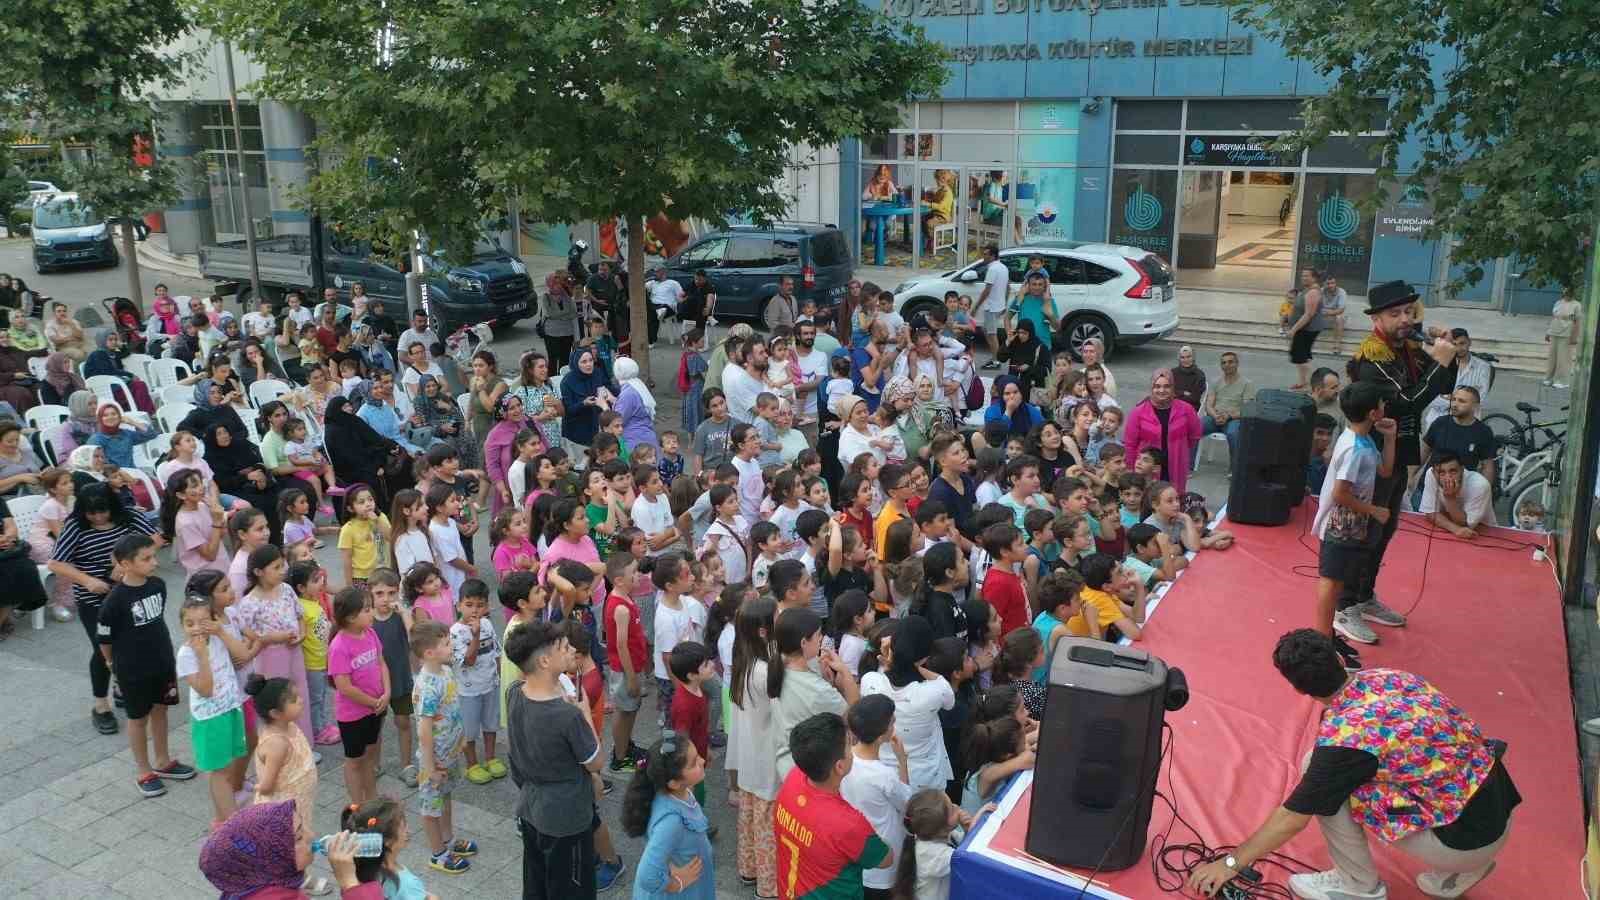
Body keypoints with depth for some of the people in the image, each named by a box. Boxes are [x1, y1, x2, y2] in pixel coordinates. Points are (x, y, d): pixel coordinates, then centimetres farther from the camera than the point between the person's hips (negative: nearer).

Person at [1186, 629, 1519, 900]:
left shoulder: (1344, 736, -22)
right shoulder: (1384, 676, -2)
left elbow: (1292, 819, -12)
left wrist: (1231, 863, -1)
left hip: (1468, 838, -7)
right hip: (1498, 813, 7)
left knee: (1322, 778, -8)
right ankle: (1457, 871, 23)